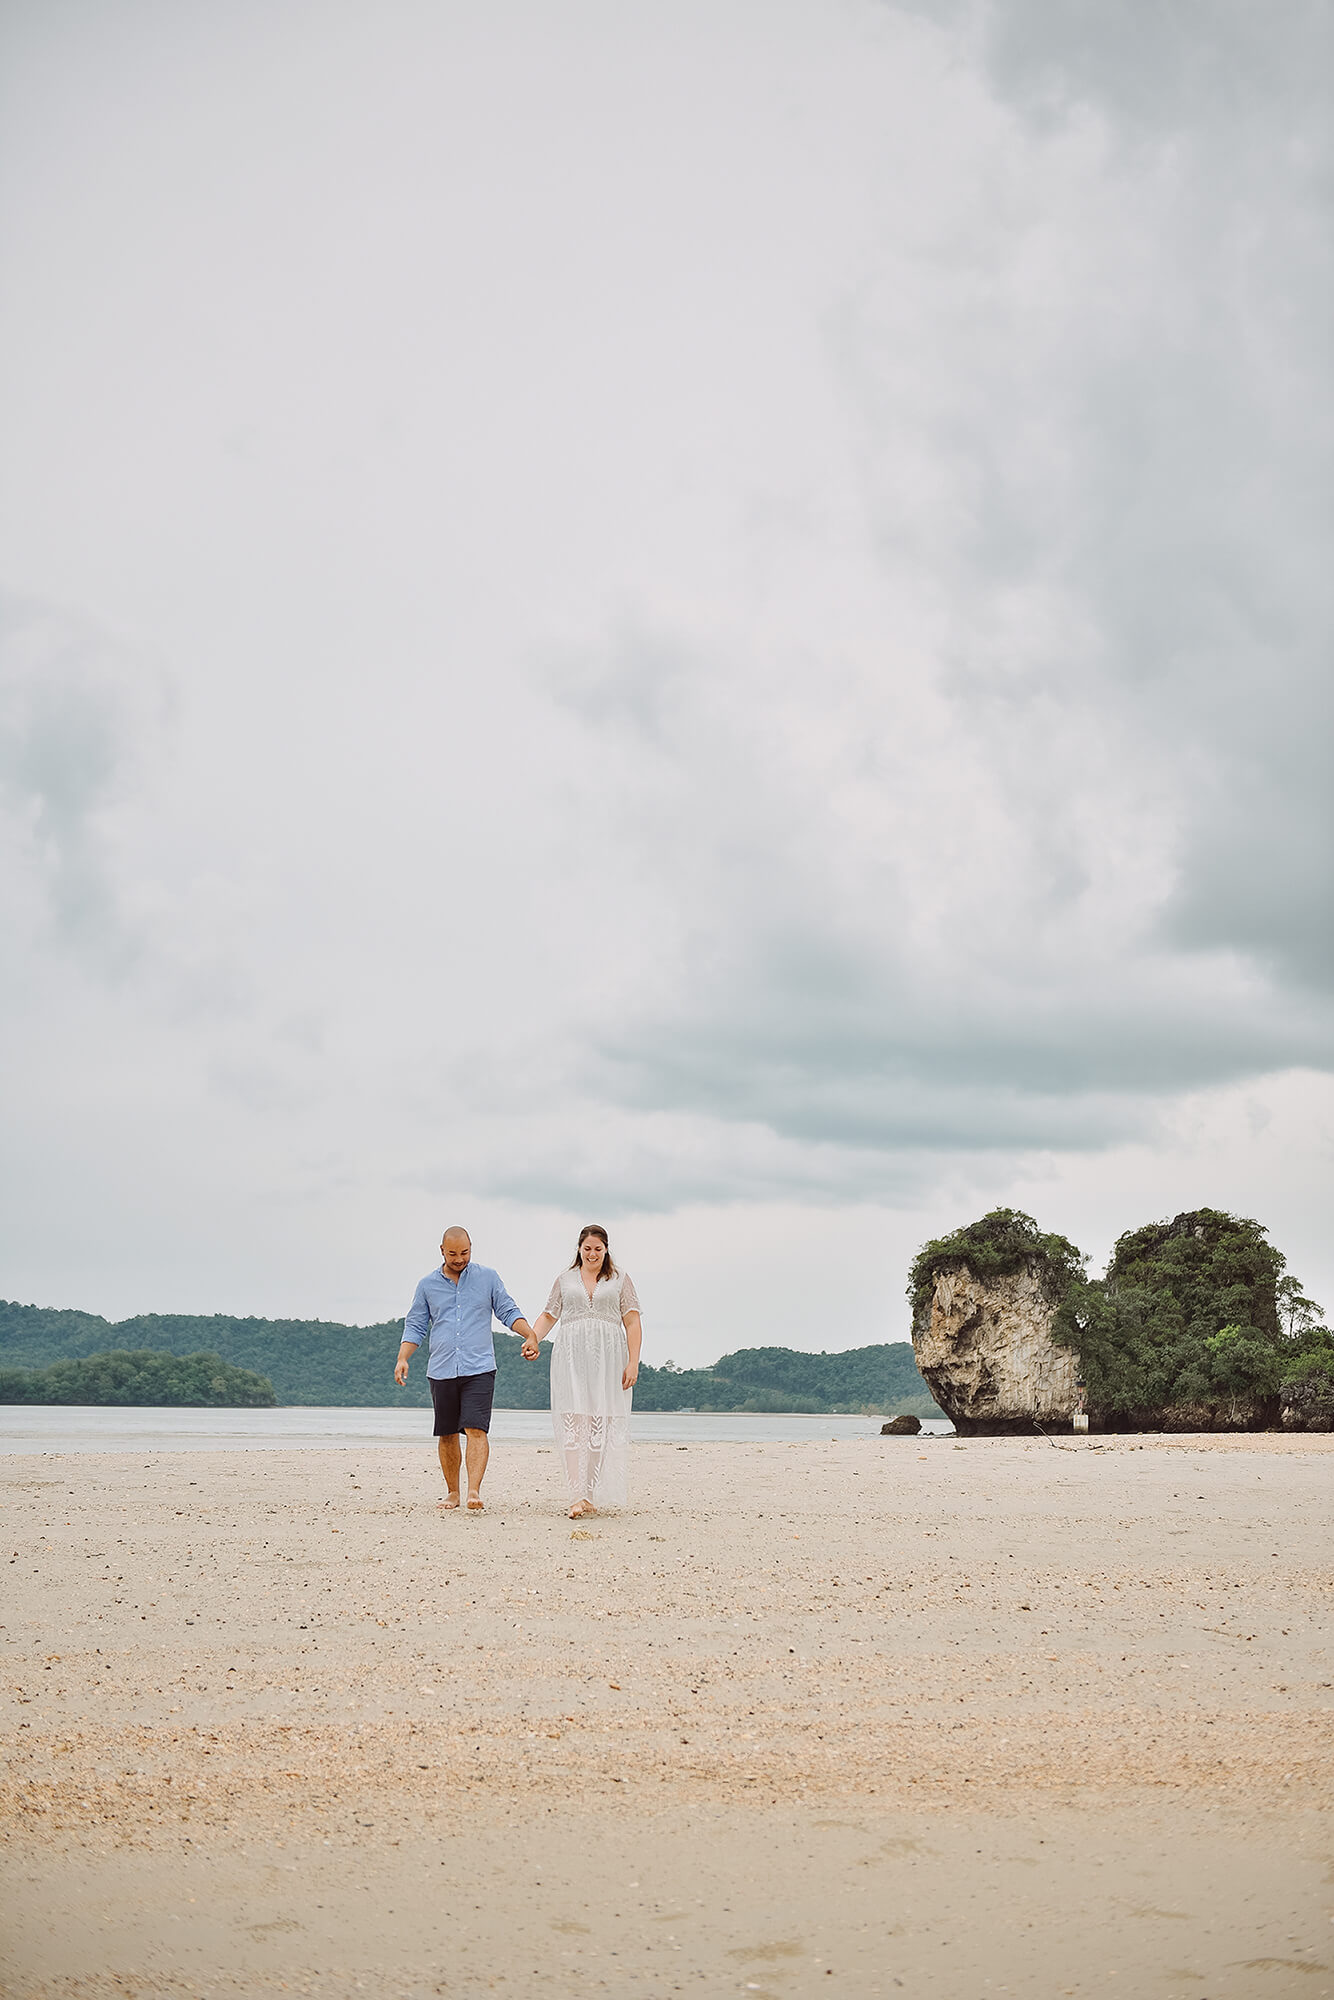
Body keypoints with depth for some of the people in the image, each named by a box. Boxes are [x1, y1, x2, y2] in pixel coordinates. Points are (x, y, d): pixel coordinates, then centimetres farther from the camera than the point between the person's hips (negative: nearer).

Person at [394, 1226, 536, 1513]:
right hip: (441, 1371, 2)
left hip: (479, 1368, -2)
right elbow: (415, 1326, 11)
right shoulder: (428, 1285, 9)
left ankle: (474, 1491, -22)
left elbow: (508, 1312, 8)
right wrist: (402, 1358, -2)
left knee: (476, 1430, -15)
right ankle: (452, 1492, 20)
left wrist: (531, 1335, -8)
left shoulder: (487, 1277, 7)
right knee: (447, 1435, 8)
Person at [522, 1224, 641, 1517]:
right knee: (573, 1422, -11)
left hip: (608, 1358, 0)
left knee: (601, 1423, -6)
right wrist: (533, 1338, -7)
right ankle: (578, 1497, -16)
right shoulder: (565, 1280, 17)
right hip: (572, 1357, 0)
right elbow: (549, 1315, 14)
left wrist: (633, 1362, -3)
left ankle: (589, 1494, 1)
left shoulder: (620, 1279, 12)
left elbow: (632, 1322, 7)